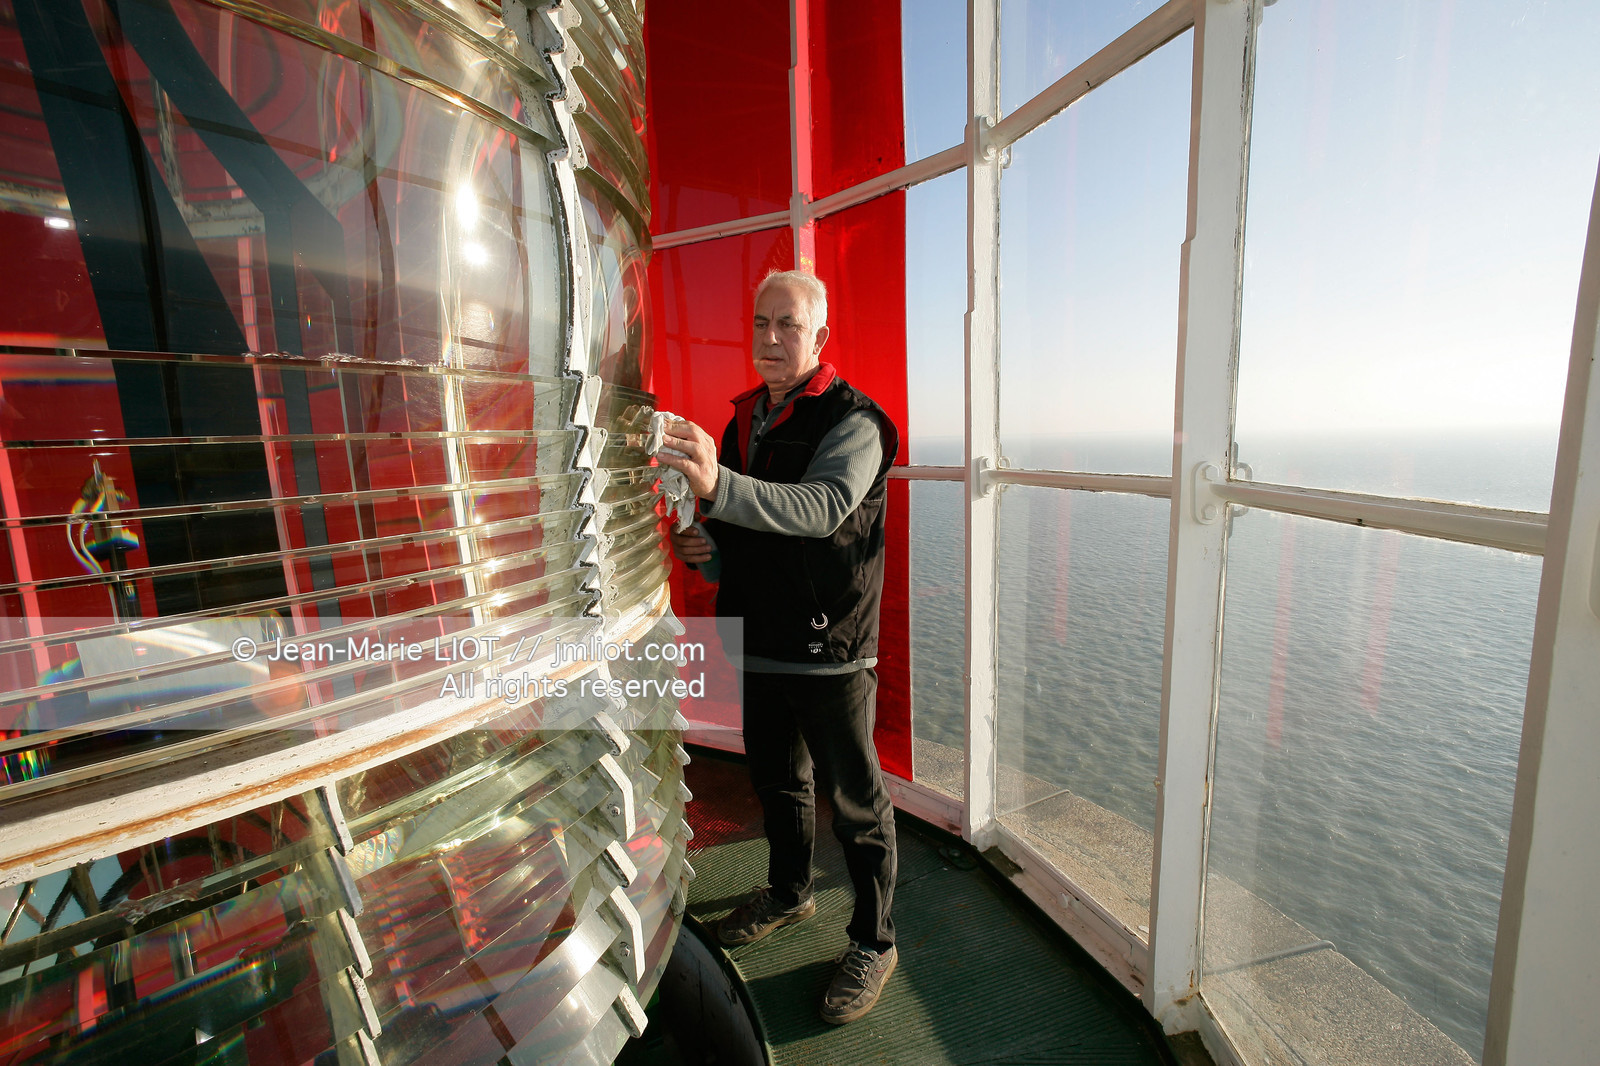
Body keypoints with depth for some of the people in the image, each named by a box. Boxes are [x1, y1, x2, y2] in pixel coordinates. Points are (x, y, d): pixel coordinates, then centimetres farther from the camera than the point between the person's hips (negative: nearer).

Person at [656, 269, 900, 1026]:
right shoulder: (744, 419, 12)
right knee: (776, 780, 24)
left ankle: (873, 941, 30)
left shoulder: (852, 420, -11)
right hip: (759, 644, 7)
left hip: (830, 649, -7)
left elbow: (822, 507, -31)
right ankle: (788, 893, 48)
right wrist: (703, 551, -2)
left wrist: (718, 485, -45)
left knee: (855, 800, 7)